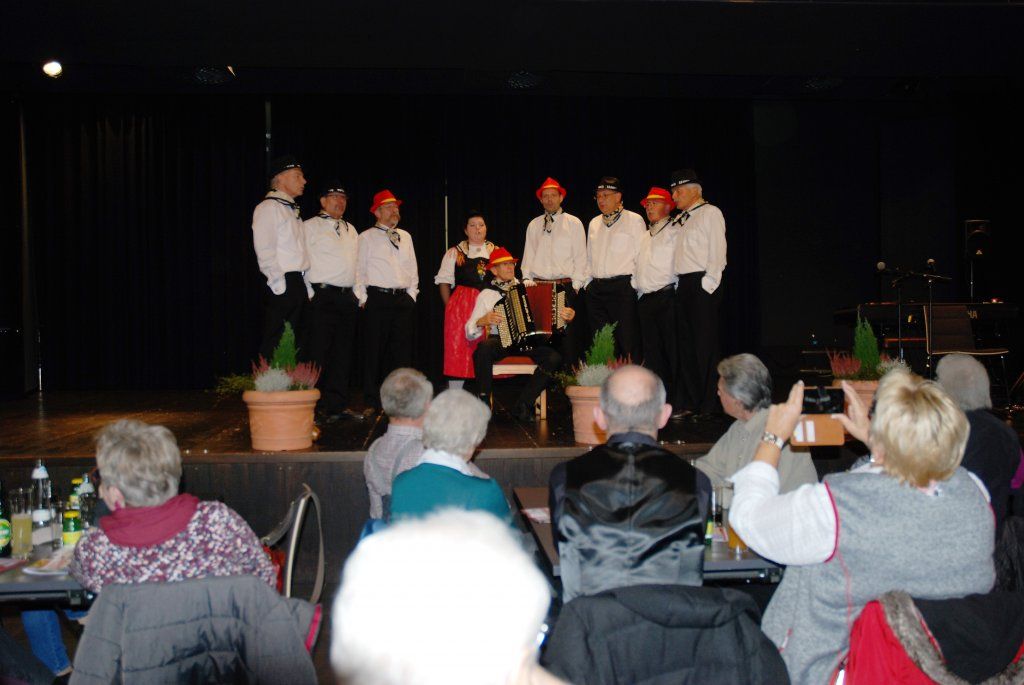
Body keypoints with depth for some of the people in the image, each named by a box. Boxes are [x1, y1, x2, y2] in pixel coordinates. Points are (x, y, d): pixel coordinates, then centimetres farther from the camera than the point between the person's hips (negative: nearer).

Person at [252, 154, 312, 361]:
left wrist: (306, 288, 15)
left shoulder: (292, 210, 21)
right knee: (275, 345, -8)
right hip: (282, 284, -9)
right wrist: (280, 285, -18)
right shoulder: (268, 208, -6)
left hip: (298, 284, 9)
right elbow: (265, 251, -14)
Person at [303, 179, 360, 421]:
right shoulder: (310, 226, 0)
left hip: (348, 297, 7)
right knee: (319, 353, -8)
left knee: (343, 354, 7)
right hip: (323, 296, -6)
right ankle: (315, 408, -3)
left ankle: (337, 405, 13)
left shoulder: (350, 230, 20)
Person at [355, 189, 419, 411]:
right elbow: (359, 270, 1)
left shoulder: (405, 236, 17)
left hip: (403, 299, 4)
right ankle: (373, 401, 5)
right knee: (374, 351, -2)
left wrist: (412, 294, 8)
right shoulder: (367, 237, 4)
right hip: (377, 298, -4)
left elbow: (413, 268, 18)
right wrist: (363, 299, -6)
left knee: (402, 350, 5)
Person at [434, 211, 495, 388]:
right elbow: (444, 282, 7)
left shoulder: (495, 252, 13)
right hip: (461, 306, -2)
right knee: (458, 349, -2)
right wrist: (450, 307, -2)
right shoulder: (455, 253, 7)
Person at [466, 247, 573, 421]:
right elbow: (470, 333, 6)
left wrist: (566, 316, -5)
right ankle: (484, 402, -21)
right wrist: (482, 321, -14)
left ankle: (523, 405, -15)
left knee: (554, 358, -26)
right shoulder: (487, 294, 10)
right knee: (483, 348, -36)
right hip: (500, 341, -2)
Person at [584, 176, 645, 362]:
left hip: (623, 286, -6)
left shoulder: (634, 220, 1)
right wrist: (588, 281, 13)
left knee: (628, 340, -8)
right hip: (596, 289, 6)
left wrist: (635, 284, -9)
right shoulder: (594, 223, 19)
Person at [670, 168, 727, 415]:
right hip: (683, 284, 8)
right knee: (685, 342, 9)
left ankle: (709, 405, -2)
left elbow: (718, 251, -10)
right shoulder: (679, 219, 19)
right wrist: (680, 284, 9)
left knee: (705, 344, -7)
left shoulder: (710, 213, -3)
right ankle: (690, 402, 17)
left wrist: (708, 283, -16)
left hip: (702, 283, -8)